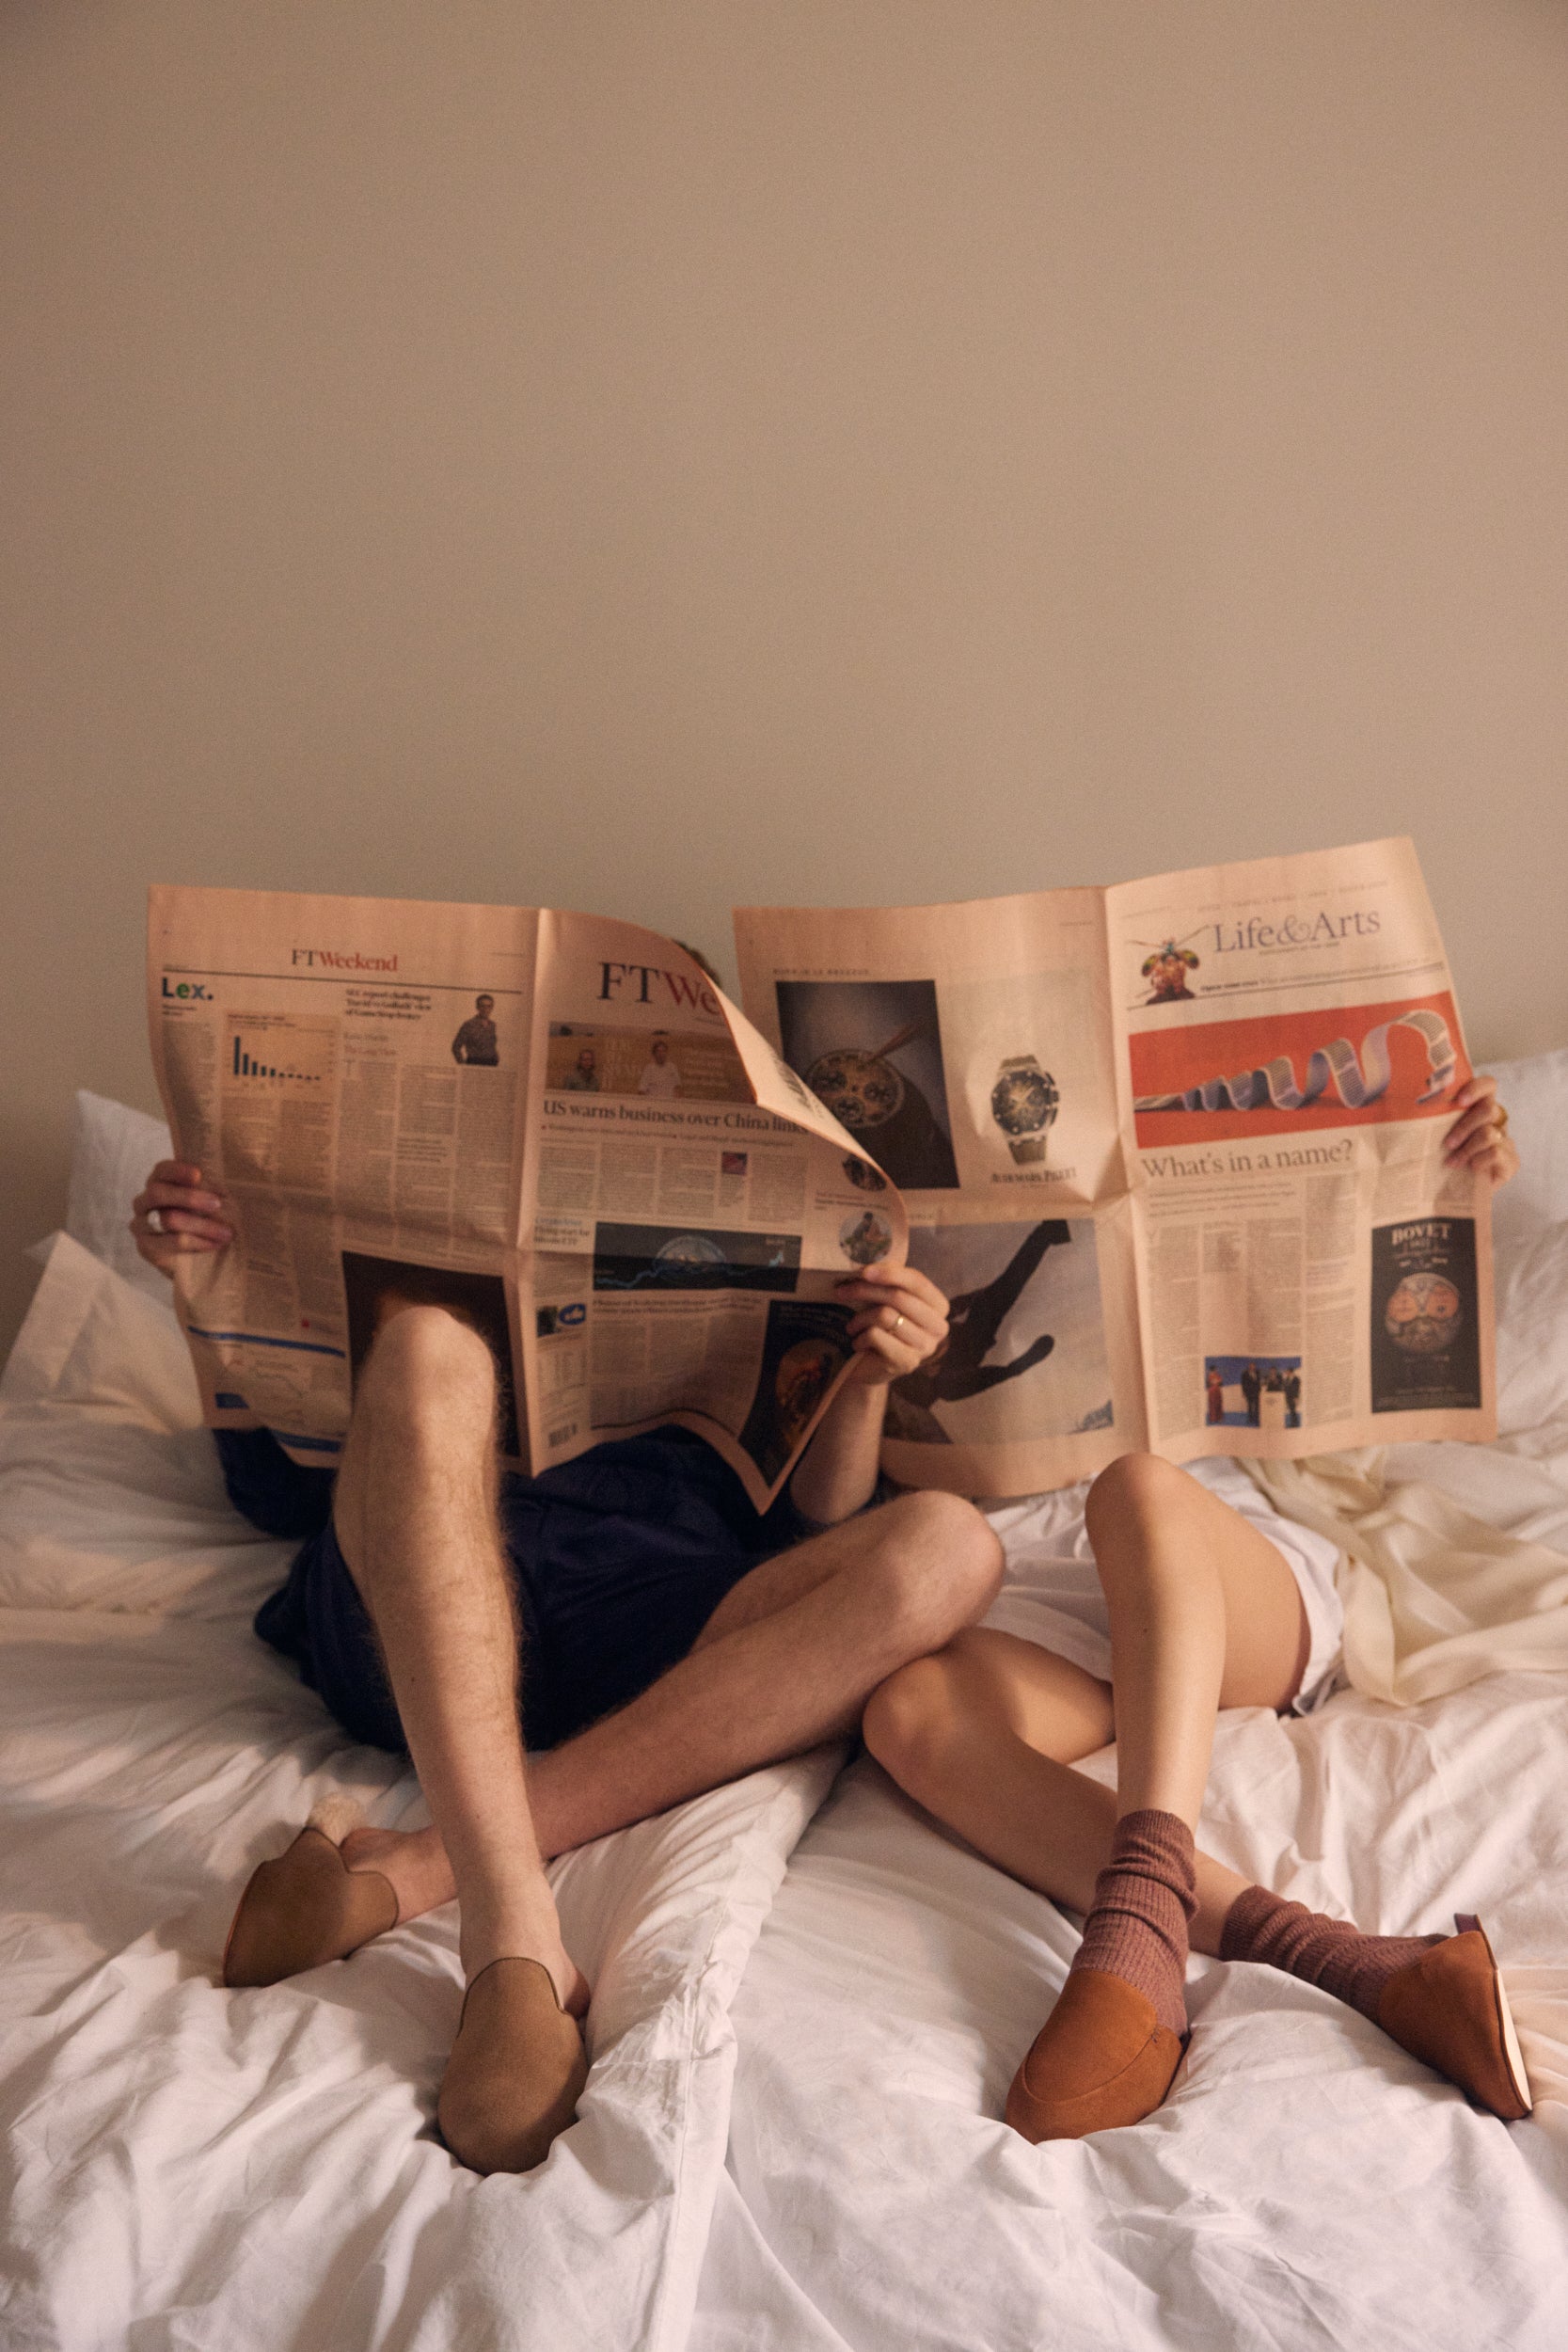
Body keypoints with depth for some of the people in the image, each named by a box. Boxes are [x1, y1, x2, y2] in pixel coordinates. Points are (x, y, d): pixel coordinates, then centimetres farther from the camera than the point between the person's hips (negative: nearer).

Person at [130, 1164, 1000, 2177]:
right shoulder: (485, 1318, 38)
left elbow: (813, 1529, 19)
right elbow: (283, 1491, 27)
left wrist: (870, 1377, 2)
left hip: (644, 1638, 1)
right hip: (400, 1626, 0)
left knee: (949, 1548, -25)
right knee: (426, 1344, -28)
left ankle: (414, 1871, -34)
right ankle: (513, 1931, -42)